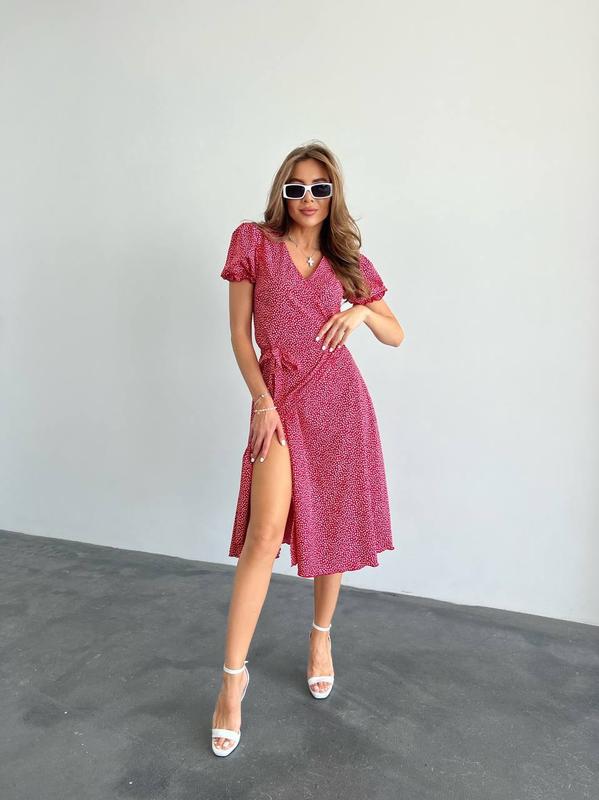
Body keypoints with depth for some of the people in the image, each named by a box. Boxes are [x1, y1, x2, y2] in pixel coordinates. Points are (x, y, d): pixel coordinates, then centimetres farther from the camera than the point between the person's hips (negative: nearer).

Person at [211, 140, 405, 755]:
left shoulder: (346, 260, 11)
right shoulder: (254, 242, 4)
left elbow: (396, 336, 15)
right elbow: (240, 335, 1)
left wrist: (362, 311, -6)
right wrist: (262, 401, -9)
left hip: (340, 399, 3)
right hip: (280, 399, -3)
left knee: (331, 525, 9)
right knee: (266, 534, -12)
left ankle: (321, 635, 33)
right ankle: (232, 675, 3)